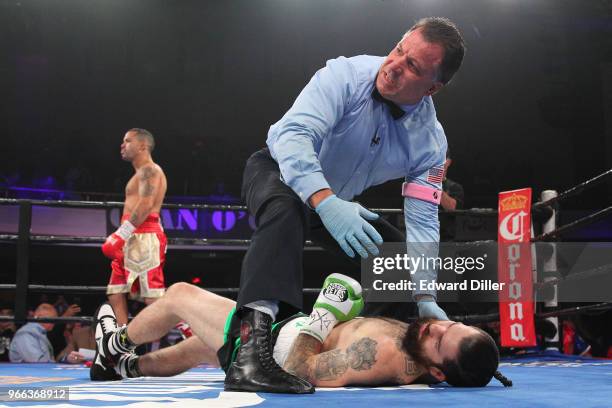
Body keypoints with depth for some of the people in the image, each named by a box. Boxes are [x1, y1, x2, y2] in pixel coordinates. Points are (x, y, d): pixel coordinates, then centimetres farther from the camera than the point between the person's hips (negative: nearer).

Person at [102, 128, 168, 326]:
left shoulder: (149, 170, -6)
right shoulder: (141, 173, 26)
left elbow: (145, 205, -20)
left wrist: (121, 234, -24)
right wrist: (121, 237, 22)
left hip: (144, 238, -10)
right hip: (132, 240, 11)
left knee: (152, 295, -15)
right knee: (116, 293, 7)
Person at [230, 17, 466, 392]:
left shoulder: (431, 140, -16)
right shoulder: (346, 76, -29)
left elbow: (422, 222, -16)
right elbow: (293, 135, -42)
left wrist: (425, 297, -25)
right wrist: (327, 203, -57)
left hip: (336, 201, 6)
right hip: (280, 172, -5)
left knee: (403, 261, -3)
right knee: (286, 207, -40)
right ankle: (252, 351, -53)